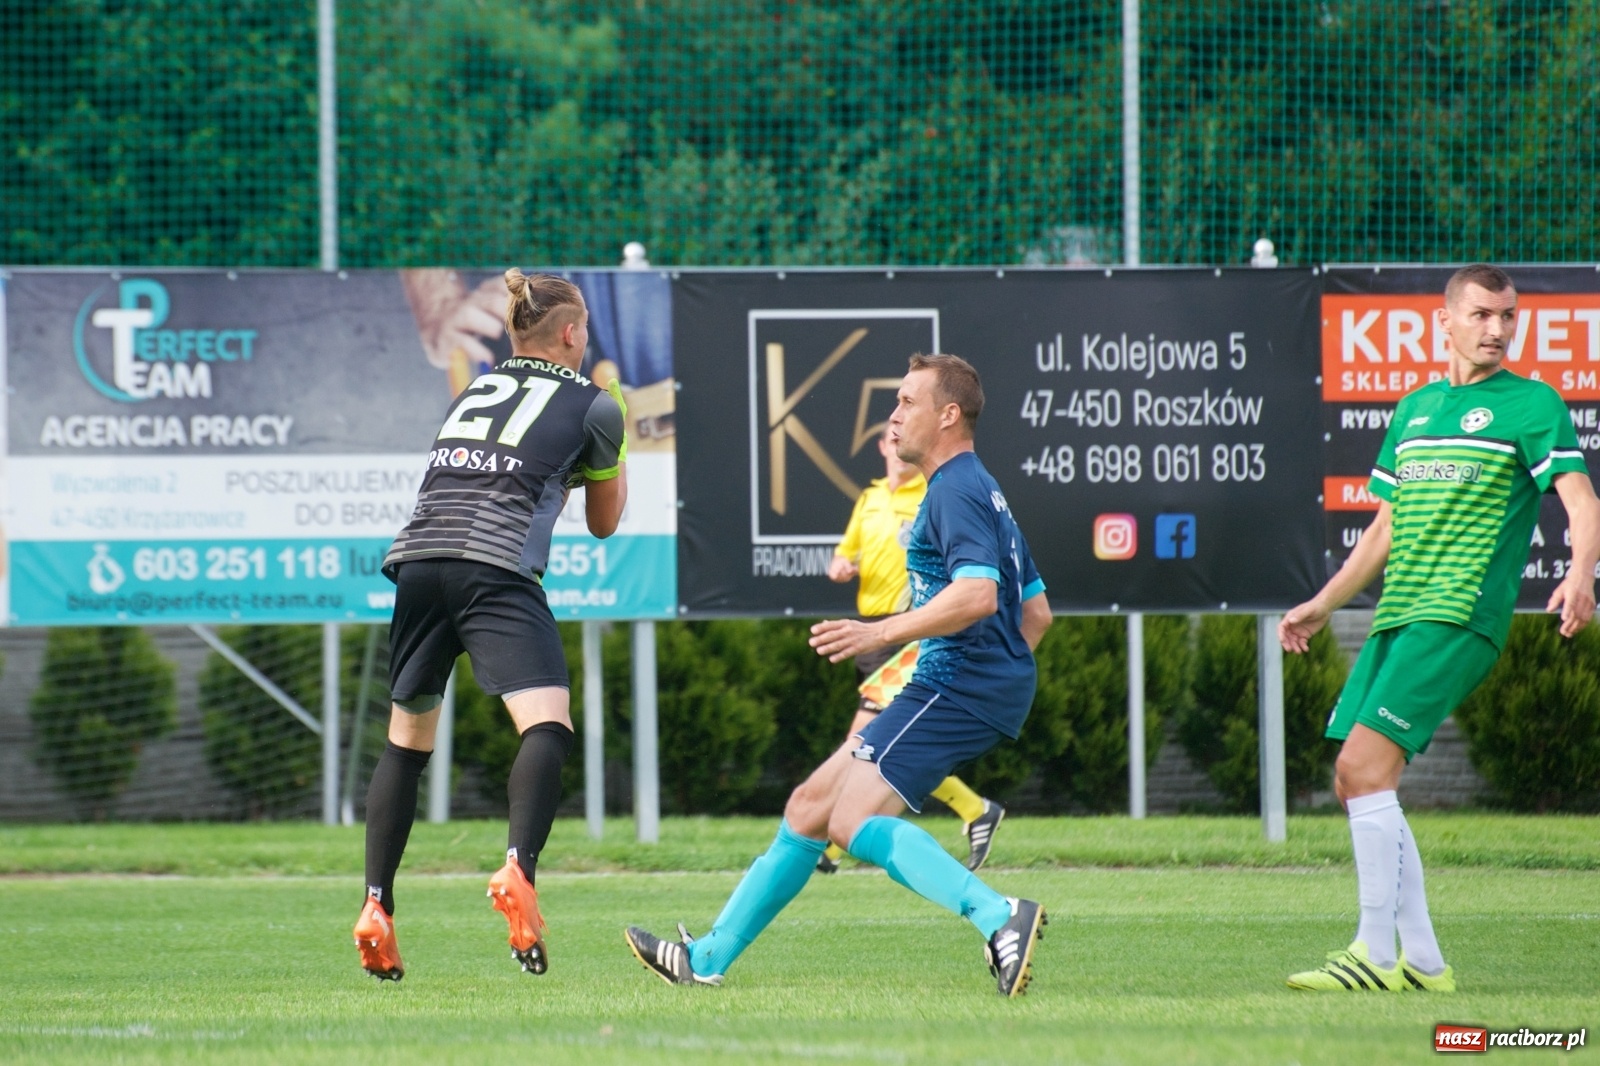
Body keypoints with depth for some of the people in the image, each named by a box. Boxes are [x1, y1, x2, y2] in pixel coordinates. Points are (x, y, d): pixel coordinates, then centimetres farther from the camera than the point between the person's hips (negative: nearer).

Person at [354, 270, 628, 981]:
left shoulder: (475, 389, 26)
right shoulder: (593, 406, 13)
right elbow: (604, 522, 24)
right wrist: (611, 458, 42)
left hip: (417, 555, 6)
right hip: (495, 568, -6)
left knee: (407, 738, 16)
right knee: (547, 725, -14)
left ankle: (376, 907, 9)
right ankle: (517, 869, -39)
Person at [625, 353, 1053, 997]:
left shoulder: (956, 490, -10)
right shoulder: (978, 491, 23)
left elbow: (978, 593, -26)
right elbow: (1036, 611, 27)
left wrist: (882, 633, -28)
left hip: (957, 686, -11)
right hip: (958, 687, 11)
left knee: (855, 822, -24)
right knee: (811, 807, 14)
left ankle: (999, 919, -38)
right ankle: (709, 958, 21)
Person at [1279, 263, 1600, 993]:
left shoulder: (1532, 405, -1)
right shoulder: (1414, 411, 20)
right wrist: (1324, 604, 29)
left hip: (1458, 617, -8)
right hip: (1395, 620, 8)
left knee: (1365, 767, -18)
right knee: (1354, 782, 3)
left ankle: (1376, 953, -15)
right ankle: (1421, 960, 9)